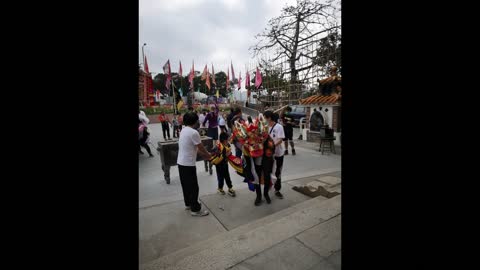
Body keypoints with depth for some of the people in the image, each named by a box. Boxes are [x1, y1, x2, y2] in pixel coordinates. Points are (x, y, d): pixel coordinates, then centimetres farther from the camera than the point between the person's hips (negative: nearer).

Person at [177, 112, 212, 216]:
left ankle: (188, 204, 37)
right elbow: (201, 147, -11)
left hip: (181, 162, 9)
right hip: (188, 164, -9)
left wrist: (203, 155, 16)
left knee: (185, 185, 21)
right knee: (193, 187, 3)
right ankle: (195, 209, 14)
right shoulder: (194, 132, -20)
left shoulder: (183, 130, 9)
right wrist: (208, 155, 8)